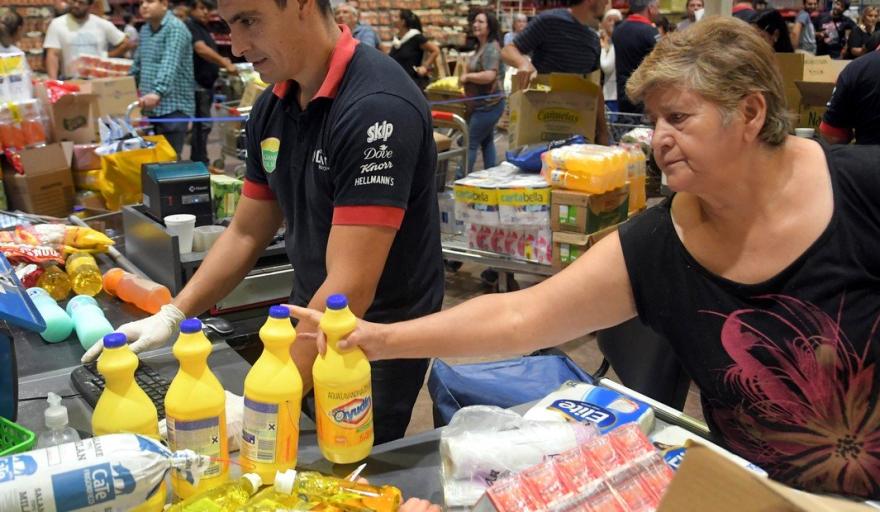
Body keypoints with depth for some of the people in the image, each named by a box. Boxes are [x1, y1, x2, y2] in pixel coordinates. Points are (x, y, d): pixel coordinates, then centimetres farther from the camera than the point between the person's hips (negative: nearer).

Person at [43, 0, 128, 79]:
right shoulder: (57, 24, 0)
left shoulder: (103, 24, 3)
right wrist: (53, 80, -22)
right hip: (69, 81, -1)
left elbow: (125, 44, 12)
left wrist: (106, 56, 1)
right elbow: (52, 55, -8)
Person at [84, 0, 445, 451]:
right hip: (309, 328, 7)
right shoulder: (271, 108, 0)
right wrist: (171, 316, 1)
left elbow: (350, 288, -29)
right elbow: (245, 234, 11)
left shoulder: (376, 107, -25)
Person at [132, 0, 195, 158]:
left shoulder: (175, 28, -12)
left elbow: (169, 64, -28)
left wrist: (157, 92, -41)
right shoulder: (144, 30, 15)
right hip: (150, 108, 8)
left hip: (173, 107, -8)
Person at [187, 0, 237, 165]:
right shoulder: (190, 26, -11)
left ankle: (196, 162, 20)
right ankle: (201, 163, -8)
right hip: (197, 85, -10)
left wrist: (224, 62, 10)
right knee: (202, 125, -10)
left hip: (206, 85, 10)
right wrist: (225, 63, -34)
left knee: (201, 125, 13)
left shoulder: (205, 29, 19)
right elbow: (201, 49, -26)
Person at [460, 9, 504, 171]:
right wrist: (467, 75, 11)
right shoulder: (481, 47, 12)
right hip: (483, 104, 11)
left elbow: (489, 75, -31)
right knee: (486, 141, 16)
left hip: (487, 105, -11)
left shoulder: (491, 48, -19)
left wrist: (467, 76, -19)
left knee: (470, 143, -7)